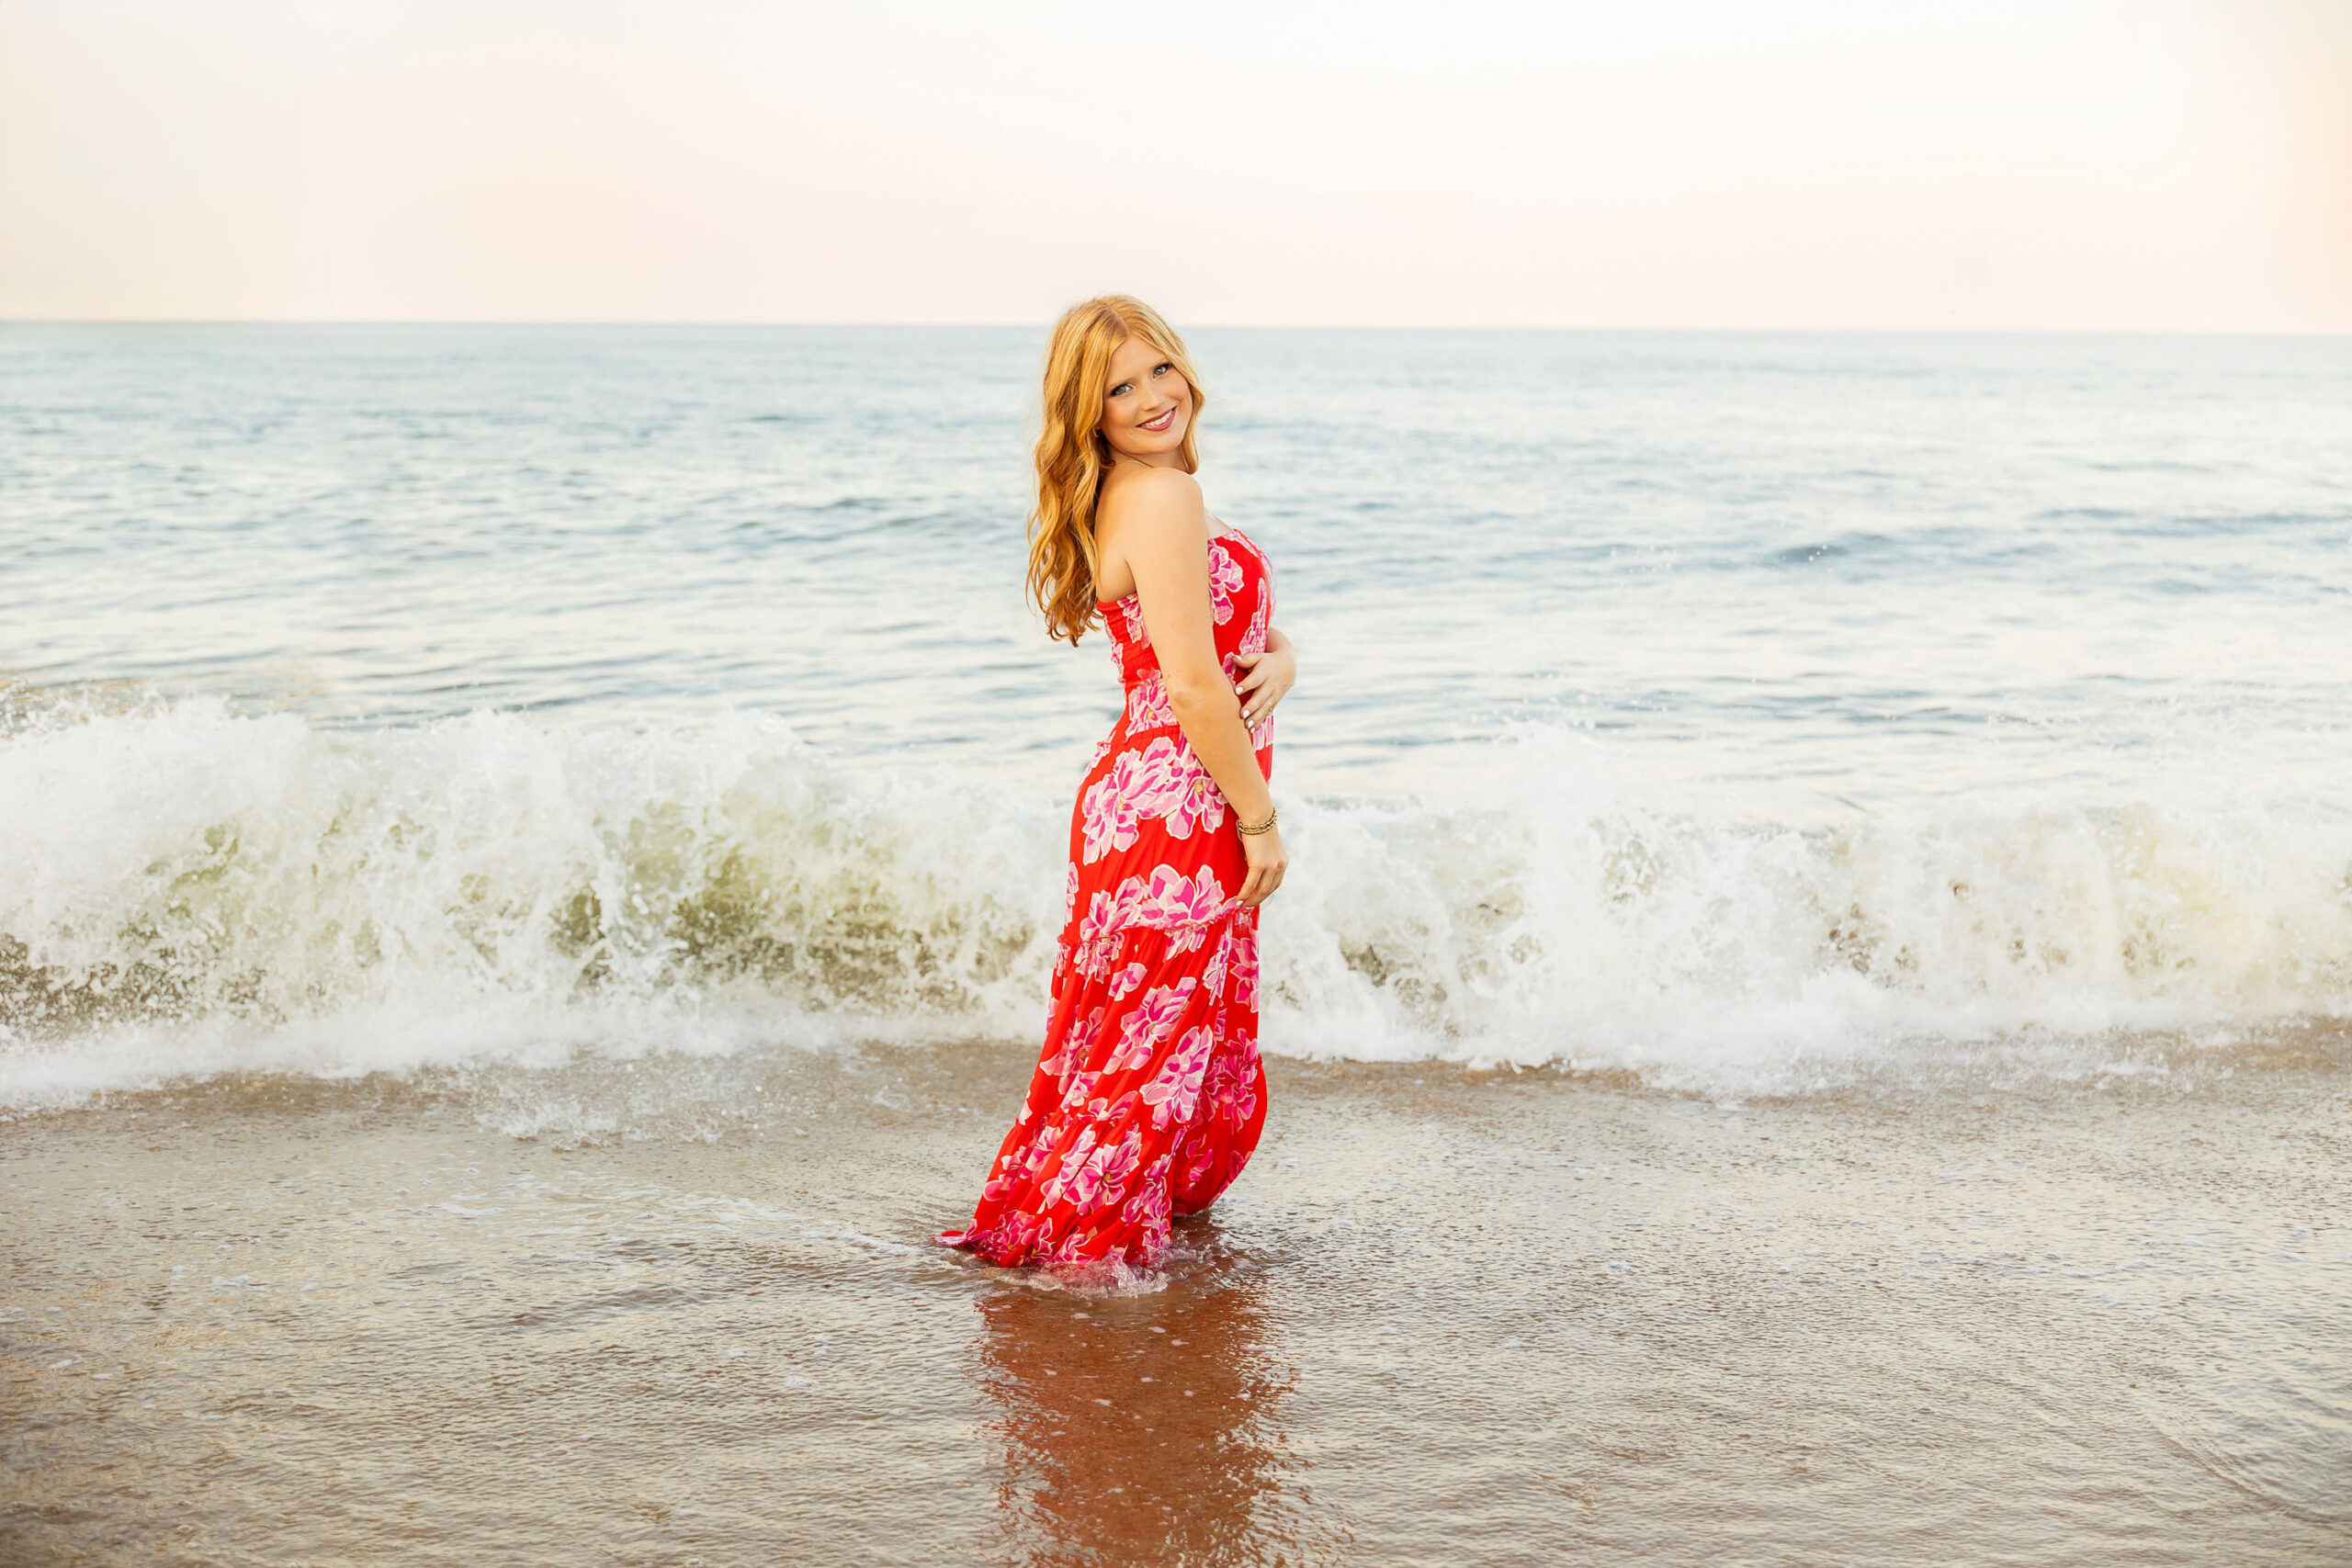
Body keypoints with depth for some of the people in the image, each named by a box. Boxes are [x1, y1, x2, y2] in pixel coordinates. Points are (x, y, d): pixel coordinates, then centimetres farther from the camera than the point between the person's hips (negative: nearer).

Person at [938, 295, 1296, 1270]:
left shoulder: (1128, 499, 15)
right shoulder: (1166, 498, -16)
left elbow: (1254, 635, 16)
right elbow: (1194, 688, -21)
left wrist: (1277, 666, -7)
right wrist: (1261, 818, -12)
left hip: (1136, 797, 10)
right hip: (1177, 815, -10)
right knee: (1153, 1057, 1)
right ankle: (1076, 1247, 14)